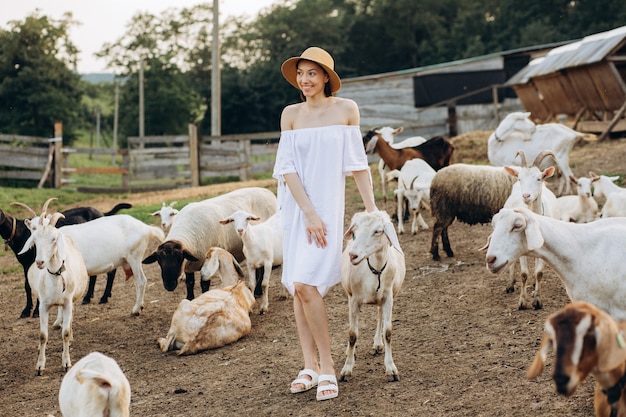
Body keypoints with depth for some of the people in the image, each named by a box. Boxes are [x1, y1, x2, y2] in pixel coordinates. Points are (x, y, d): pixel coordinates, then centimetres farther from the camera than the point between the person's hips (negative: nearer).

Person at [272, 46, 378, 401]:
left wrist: (371, 206, -2)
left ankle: (327, 367, -5)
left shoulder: (346, 109, -1)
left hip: (329, 204, -3)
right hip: (296, 207, 3)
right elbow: (287, 168, -2)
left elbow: (357, 162, 3)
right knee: (299, 288, 4)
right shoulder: (291, 114, 4)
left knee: (306, 284, -15)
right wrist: (308, 212, -12)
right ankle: (310, 366, 13)